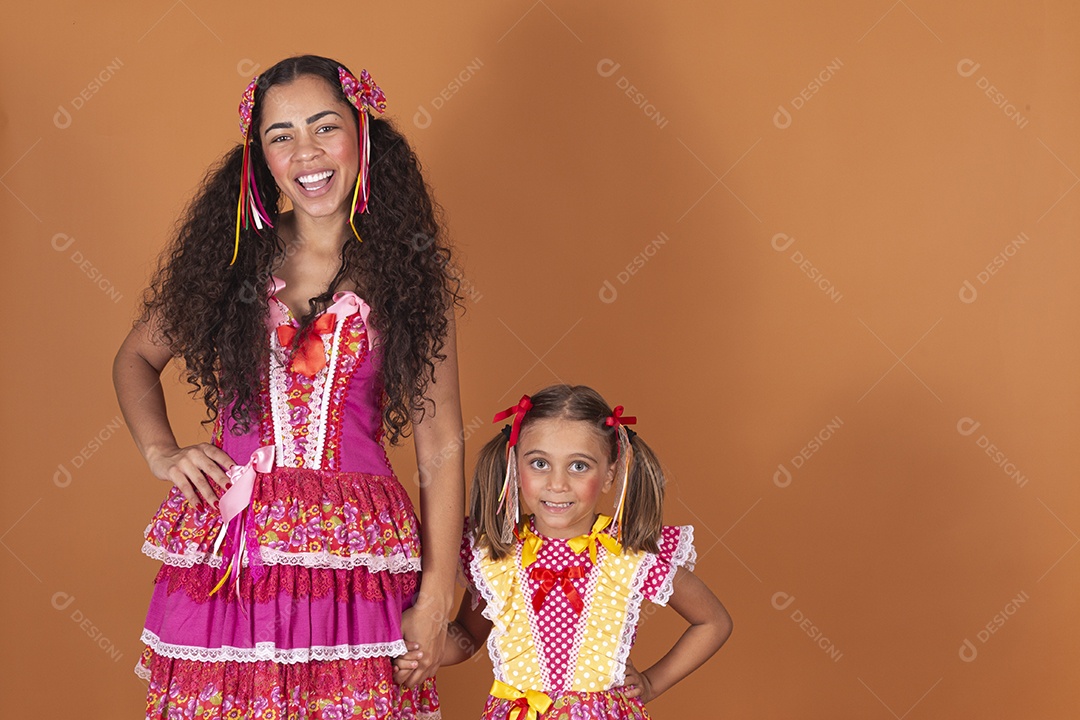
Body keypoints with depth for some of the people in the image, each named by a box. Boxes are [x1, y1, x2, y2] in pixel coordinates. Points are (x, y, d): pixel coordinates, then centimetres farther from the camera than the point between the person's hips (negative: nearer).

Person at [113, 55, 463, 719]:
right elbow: (136, 359, 22)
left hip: (358, 561, -1)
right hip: (226, 560, 1)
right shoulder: (227, 256, 6)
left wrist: (437, 597, -3)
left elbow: (441, 447, 2)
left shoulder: (409, 270, 3)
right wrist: (161, 452, 4)